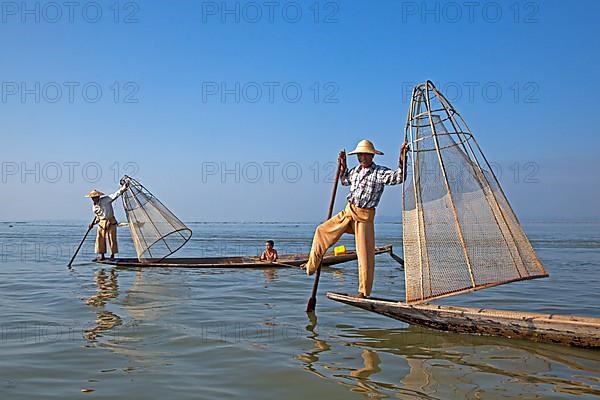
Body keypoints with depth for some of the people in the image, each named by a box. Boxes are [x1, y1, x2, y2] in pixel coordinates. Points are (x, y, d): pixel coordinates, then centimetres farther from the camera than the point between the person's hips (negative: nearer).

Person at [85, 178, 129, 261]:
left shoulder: (105, 200, -7)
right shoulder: (94, 207, 9)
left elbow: (115, 195, -13)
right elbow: (98, 217, 17)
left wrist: (124, 187, -22)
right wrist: (93, 223, 3)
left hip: (111, 222, -5)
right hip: (102, 223, 5)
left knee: (112, 239, -3)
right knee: (100, 238, -1)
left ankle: (112, 255, 7)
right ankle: (102, 255, 8)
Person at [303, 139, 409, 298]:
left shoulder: (380, 172, -10)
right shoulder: (356, 170, 9)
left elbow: (399, 177, -26)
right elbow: (345, 181, 30)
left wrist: (402, 159, -38)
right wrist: (343, 166, 17)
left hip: (364, 216, -6)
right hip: (348, 212, 7)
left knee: (365, 253, -4)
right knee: (322, 231, 11)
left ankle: (364, 292, 7)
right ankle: (311, 266, 26)